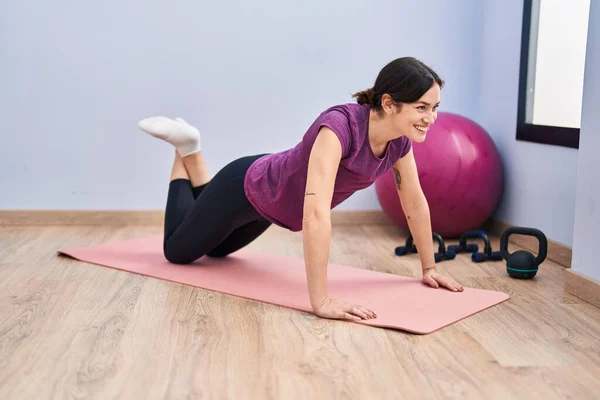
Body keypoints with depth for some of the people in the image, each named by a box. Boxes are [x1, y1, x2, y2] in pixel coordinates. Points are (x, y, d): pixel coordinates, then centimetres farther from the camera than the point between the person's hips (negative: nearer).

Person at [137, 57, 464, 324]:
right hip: (248, 189, -7)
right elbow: (315, 212, -50)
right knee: (177, 251, 19)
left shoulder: (400, 140, -18)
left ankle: (191, 152, 38)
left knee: (217, 249, 33)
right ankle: (184, 149, 26)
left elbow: (415, 203, -3)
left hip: (275, 197, 7)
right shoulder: (339, 125, -42)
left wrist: (429, 268, 2)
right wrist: (320, 301, -52)